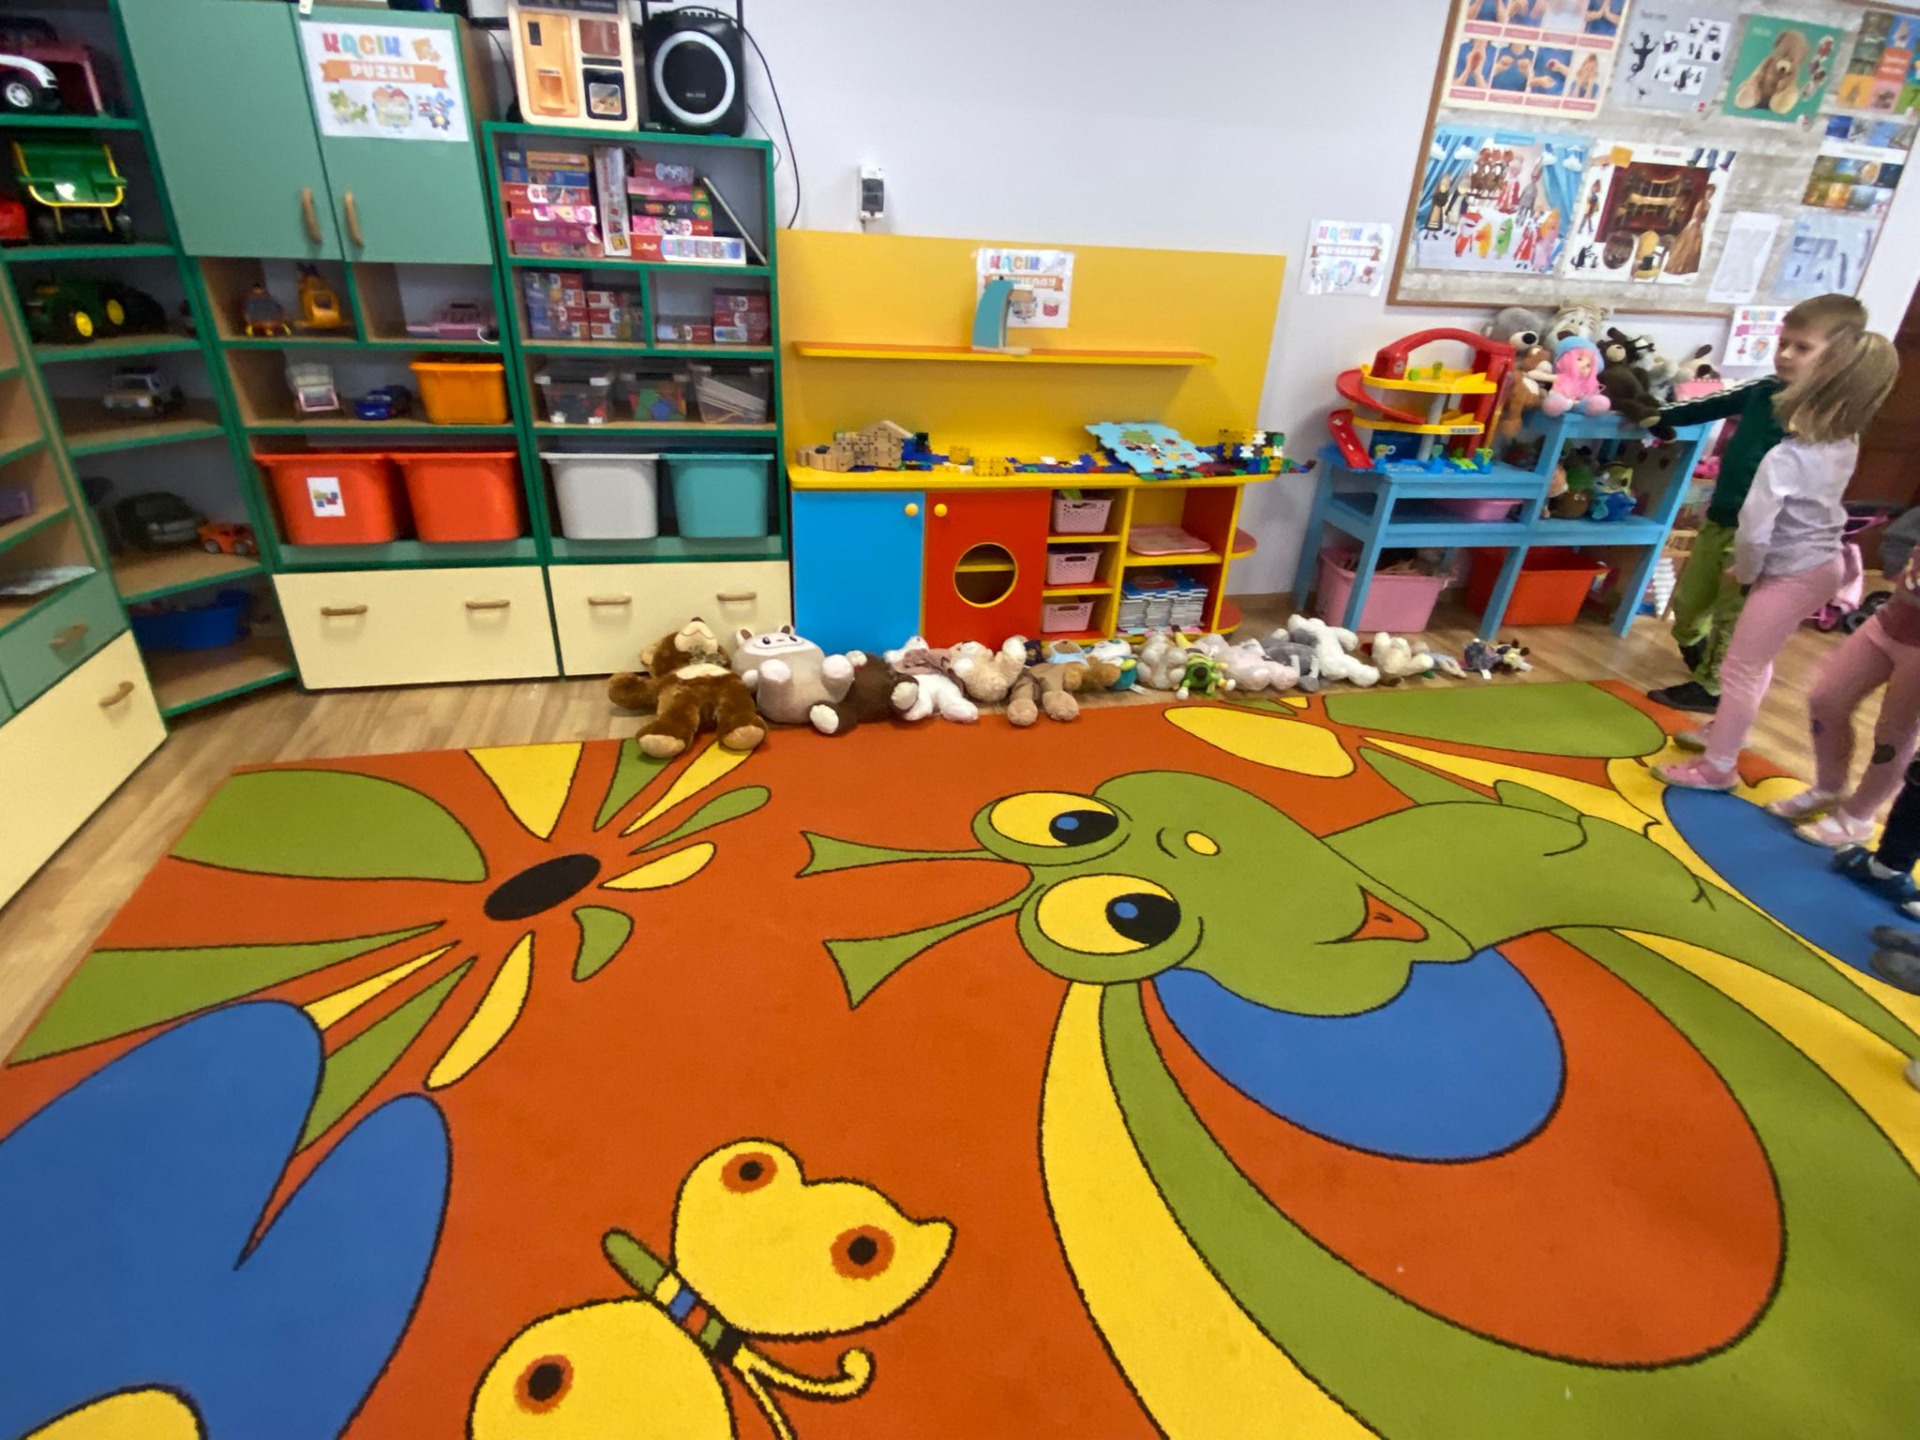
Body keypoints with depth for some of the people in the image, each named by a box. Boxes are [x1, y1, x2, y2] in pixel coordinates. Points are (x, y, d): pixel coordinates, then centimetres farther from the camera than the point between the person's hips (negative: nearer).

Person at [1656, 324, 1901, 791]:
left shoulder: (1785, 459, -26)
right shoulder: (1845, 446, -1)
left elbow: (1754, 532, -25)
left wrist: (1744, 573, -8)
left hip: (1792, 575, -8)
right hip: (1822, 564, 8)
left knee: (1740, 667, 1)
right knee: (1757, 660, 23)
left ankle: (1717, 767, 10)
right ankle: (1727, 730, 41)